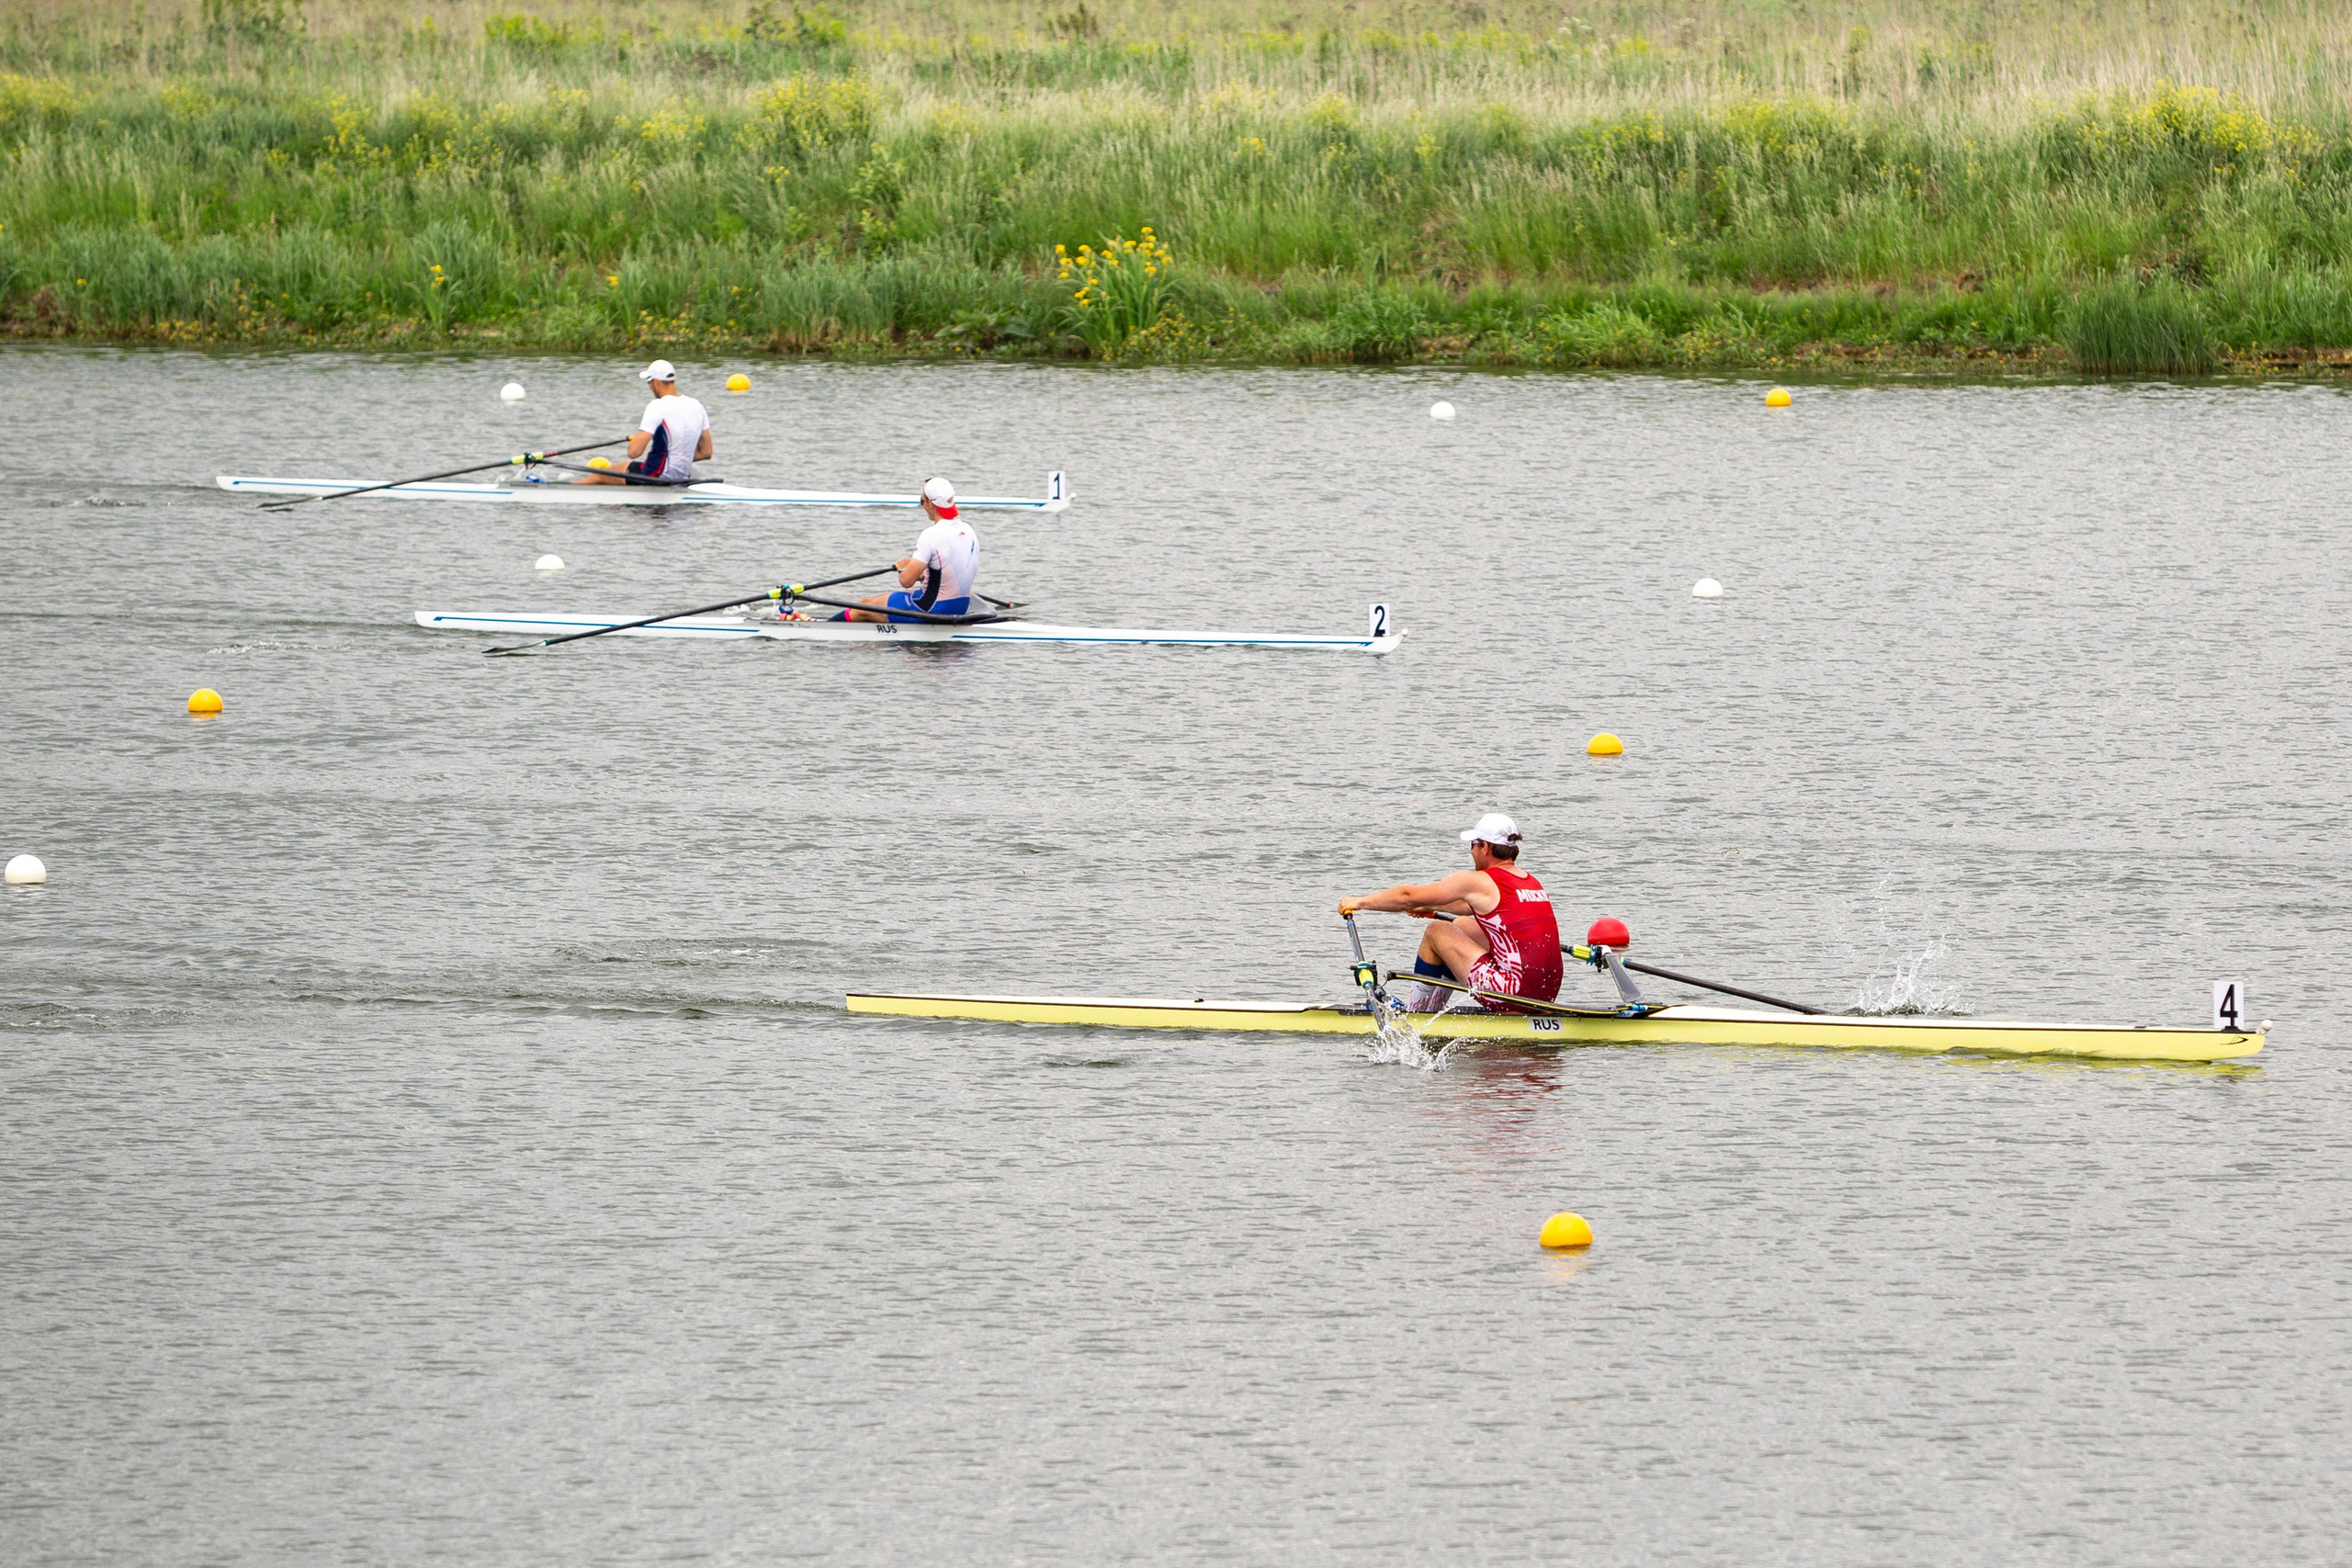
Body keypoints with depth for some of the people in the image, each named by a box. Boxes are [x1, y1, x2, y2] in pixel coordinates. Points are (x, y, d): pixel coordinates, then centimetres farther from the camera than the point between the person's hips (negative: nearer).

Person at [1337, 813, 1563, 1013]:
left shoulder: (1478, 882, -7)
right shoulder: (1532, 882, 16)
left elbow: (1408, 896, 0)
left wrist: (1359, 903, 13)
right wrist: (1432, 907, 48)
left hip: (1514, 994, -8)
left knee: (1436, 932, 8)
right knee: (1461, 927, 27)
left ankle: (1415, 1013, 23)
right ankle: (1433, 1006, 40)